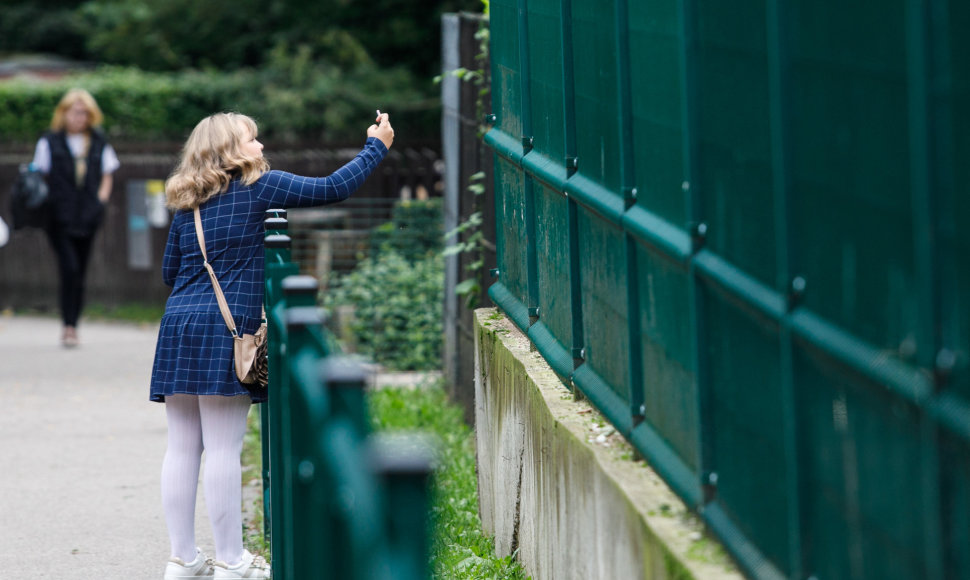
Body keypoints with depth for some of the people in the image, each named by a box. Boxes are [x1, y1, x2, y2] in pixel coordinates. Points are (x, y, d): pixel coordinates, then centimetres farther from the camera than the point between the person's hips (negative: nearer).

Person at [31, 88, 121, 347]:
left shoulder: (99, 143, 11)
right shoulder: (50, 141, 3)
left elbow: (107, 175, 20)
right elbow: (40, 175, 6)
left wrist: (101, 198, 5)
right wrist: (45, 204, -7)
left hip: (87, 218, 3)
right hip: (59, 217, -3)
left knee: (79, 273, 6)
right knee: (69, 267, -17)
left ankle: (71, 327, 15)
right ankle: (68, 325, -14)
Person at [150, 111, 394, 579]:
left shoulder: (185, 205, 16)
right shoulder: (258, 186, 0)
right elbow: (332, 189, -1)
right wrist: (376, 147, 11)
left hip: (177, 329, 6)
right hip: (226, 330, -6)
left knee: (181, 449, 6)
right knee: (224, 449, -4)